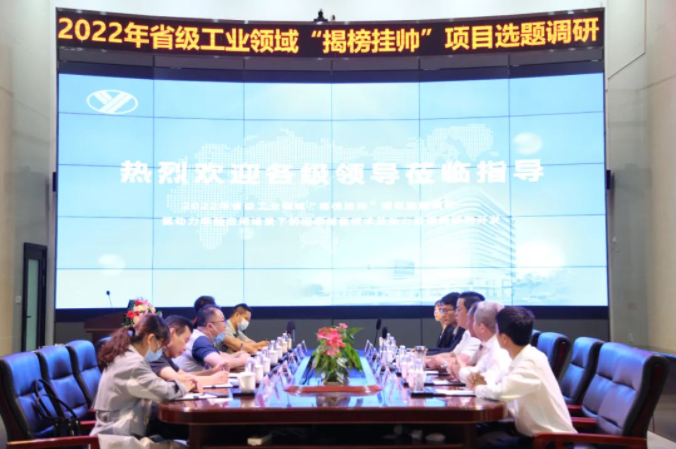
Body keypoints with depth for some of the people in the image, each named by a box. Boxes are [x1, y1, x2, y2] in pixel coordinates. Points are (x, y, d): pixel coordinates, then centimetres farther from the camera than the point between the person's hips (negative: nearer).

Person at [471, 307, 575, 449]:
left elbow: (500, 391, -35)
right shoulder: (524, 357, 4)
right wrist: (484, 383, -7)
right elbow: (505, 386, 14)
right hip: (532, 430, 8)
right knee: (478, 432, 3)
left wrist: (478, 388, -13)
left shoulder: (531, 362, -23)